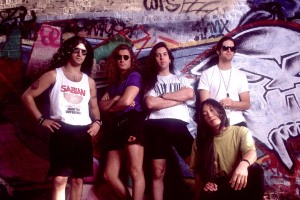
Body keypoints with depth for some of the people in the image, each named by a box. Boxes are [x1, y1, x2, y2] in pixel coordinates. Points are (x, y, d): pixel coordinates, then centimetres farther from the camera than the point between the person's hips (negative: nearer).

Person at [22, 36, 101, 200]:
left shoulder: (89, 81, 16)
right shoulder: (54, 75, 4)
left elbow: (94, 106, 24)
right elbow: (27, 96, 2)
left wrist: (97, 121, 3)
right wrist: (41, 119, -6)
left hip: (83, 133, 5)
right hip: (61, 131, -4)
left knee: (78, 179, 9)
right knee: (60, 179, -10)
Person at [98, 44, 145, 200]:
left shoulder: (134, 75, 4)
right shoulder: (114, 82, 24)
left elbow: (126, 101, -11)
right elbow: (101, 105, 12)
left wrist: (110, 108, 8)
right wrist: (115, 100, -7)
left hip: (132, 122, -8)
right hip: (117, 127, 8)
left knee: (136, 171, -14)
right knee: (109, 175, 3)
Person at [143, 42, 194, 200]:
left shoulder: (180, 79, 21)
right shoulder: (150, 81, 15)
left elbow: (190, 94, -1)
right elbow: (150, 103, -4)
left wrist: (163, 95, -1)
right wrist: (179, 98, -1)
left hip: (178, 125, 1)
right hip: (157, 125, -1)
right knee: (158, 172, 0)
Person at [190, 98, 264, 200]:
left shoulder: (241, 131, 5)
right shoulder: (201, 140, 11)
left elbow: (251, 151, -16)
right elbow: (197, 170, 12)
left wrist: (244, 164, -40)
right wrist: (203, 184, -11)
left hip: (240, 183, 1)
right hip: (217, 188, -1)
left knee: (255, 170, -33)